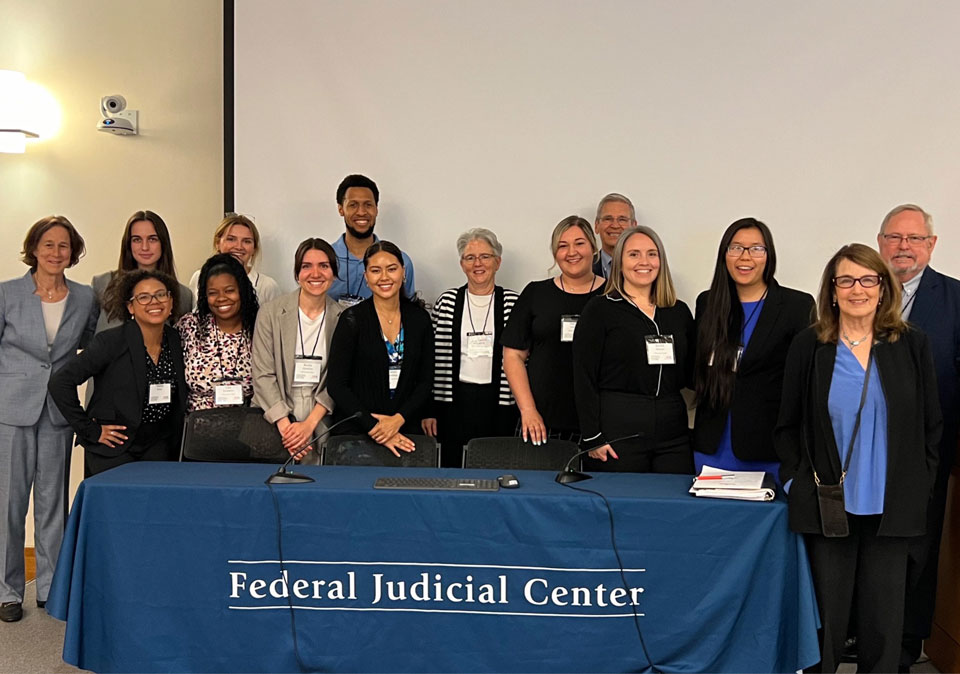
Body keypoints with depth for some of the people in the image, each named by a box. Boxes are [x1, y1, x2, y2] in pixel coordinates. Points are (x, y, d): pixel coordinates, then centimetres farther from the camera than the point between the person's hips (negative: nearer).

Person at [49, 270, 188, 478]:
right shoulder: (110, 342, -12)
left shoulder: (177, 341, 3)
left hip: (159, 447, 4)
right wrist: (90, 430, -11)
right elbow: (60, 382, -13)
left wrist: (175, 441, 8)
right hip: (112, 452, -4)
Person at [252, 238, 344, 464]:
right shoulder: (271, 312, -1)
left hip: (321, 421, 1)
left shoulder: (342, 319, 3)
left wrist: (309, 424, -11)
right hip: (274, 418, -1)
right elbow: (263, 375, -4)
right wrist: (285, 425, -14)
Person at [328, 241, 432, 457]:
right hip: (357, 431, -2)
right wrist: (373, 428, -15)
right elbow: (337, 385, -8)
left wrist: (399, 419, -11)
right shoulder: (352, 319, -6)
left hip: (406, 431, 2)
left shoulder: (419, 318, 3)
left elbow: (425, 380, 3)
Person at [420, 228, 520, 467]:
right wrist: (429, 409, 2)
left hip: (499, 403, 0)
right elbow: (433, 358, 5)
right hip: (455, 402, 1)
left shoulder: (514, 303, 3)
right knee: (452, 469, 4)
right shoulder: (446, 302, 4)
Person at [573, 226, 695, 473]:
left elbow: (691, 374, 18)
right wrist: (592, 438, -11)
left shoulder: (680, 312, 13)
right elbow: (584, 377, -5)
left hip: (672, 432, 4)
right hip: (617, 431, -4)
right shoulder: (599, 310, 0)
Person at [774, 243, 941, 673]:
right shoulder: (808, 346, 2)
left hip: (891, 509, 1)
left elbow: (930, 424, 9)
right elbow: (788, 425, 5)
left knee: (884, 620, 8)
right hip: (827, 505, -1)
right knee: (826, 616, 7)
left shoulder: (912, 346, 4)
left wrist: (917, 486, 3)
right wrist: (799, 481, -4)